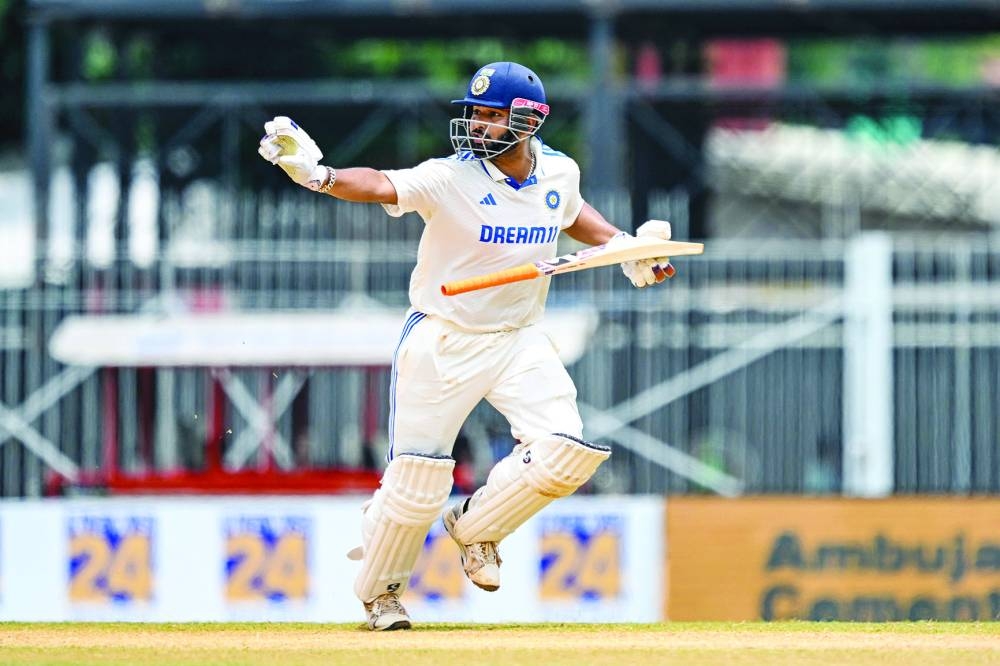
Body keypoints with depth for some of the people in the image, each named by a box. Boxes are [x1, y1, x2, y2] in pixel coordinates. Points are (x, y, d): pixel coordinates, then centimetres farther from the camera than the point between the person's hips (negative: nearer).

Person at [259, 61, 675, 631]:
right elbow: (383, 186, -35)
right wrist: (317, 175, -54)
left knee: (566, 450, -13)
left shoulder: (559, 174, -3)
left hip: (519, 340, 4)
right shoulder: (452, 178, -19)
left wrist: (623, 246, 8)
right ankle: (380, 589, 22)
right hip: (443, 342, -4)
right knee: (418, 476, -4)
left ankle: (476, 526, 14)